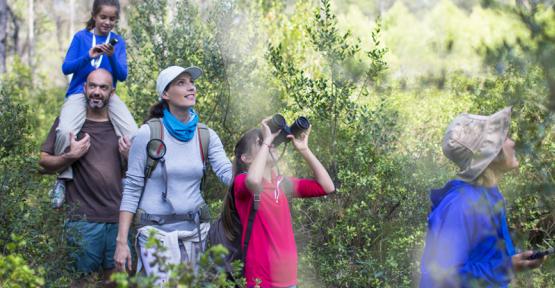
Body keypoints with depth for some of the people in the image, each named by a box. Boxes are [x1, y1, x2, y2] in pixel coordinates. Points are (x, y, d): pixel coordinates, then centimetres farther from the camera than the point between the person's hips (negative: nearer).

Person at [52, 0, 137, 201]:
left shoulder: (118, 41, 5)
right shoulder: (81, 37, 1)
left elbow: (122, 76, -1)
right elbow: (66, 68, -6)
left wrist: (112, 56, -21)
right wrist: (88, 56, -22)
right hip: (79, 93, -2)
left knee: (134, 135, -18)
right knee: (65, 131, -31)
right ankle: (63, 179, -12)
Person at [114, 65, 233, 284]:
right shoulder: (148, 133, -8)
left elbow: (228, 173, -11)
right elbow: (132, 189, -6)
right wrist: (121, 241, -11)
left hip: (195, 229, 4)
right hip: (156, 231, -4)